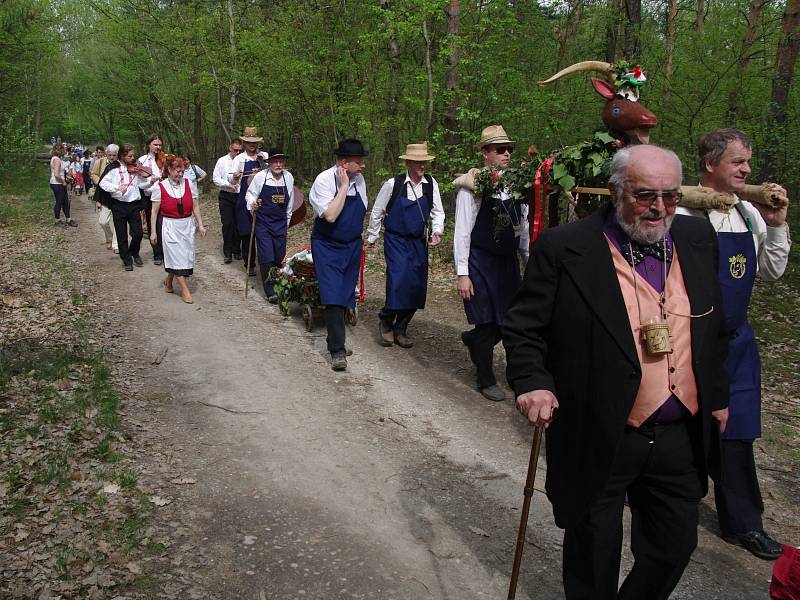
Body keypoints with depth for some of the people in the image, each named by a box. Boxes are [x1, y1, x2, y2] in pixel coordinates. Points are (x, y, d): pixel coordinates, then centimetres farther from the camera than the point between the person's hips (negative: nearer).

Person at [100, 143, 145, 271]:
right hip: (119, 206, -2)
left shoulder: (135, 168, 4)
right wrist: (117, 187, -20)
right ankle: (127, 260, 20)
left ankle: (134, 253, 27)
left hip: (134, 204, 2)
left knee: (138, 233, -1)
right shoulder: (115, 169, -3)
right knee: (122, 235, 6)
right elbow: (103, 183, -8)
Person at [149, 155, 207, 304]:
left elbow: (195, 206, 6)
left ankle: (169, 280, 33)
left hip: (187, 225, 4)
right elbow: (154, 211, -2)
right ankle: (185, 290, 5)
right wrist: (153, 231, -4)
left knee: (186, 255, 8)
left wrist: (200, 225, 3)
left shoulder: (188, 183, 0)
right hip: (170, 226, -4)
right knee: (177, 256, -3)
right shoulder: (160, 187, -7)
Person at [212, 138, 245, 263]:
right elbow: (215, 178, 3)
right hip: (226, 196, -1)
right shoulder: (222, 161, 6)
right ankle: (227, 253, 2)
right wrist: (228, 185, -11)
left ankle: (237, 250, 19)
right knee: (227, 224, -5)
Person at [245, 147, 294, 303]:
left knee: (279, 257, 6)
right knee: (266, 257, -7)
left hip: (281, 223, 3)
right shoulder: (260, 176, -10)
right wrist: (252, 203, -19)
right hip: (263, 223, -3)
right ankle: (269, 290, 1)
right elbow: (250, 193, 3)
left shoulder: (288, 177, 0)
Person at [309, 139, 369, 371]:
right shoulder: (324, 181, -18)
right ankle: (337, 350, -8)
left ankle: (335, 339, 28)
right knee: (333, 295, -12)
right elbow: (330, 215, -29)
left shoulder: (359, 180, -1)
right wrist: (344, 186, -26)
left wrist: (359, 242, 14)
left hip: (352, 245, 6)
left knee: (346, 295, 11)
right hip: (328, 246, -6)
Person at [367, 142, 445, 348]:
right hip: (396, 240, -4)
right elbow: (376, 212, 2)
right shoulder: (392, 184, -9)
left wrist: (437, 230, -9)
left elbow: (437, 211, 8)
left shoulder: (431, 184, -1)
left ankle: (400, 329, 19)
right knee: (399, 279, -19)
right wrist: (372, 237, 9)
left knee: (418, 285, 3)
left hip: (419, 241, 4)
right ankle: (386, 322, 4)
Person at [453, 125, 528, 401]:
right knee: (487, 323, 2)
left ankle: (474, 340, 41)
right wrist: (462, 274, -14)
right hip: (481, 262, -6)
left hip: (509, 261, 6)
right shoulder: (472, 187, -12)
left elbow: (523, 227, 12)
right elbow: (462, 233, -12)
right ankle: (486, 381, 20)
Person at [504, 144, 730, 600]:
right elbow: (523, 327, -9)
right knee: (594, 555, 14)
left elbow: (715, 329, 14)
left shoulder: (698, 238, 4)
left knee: (674, 548, 20)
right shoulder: (565, 248, -13)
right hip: (598, 440, -4)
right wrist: (531, 382, -24)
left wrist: (717, 395, 15)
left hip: (682, 438, 5)